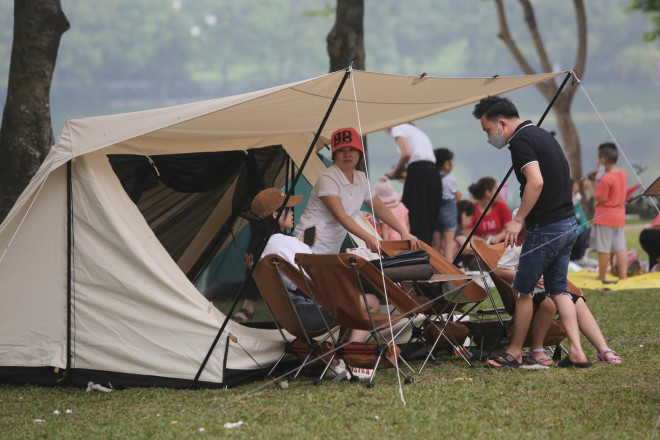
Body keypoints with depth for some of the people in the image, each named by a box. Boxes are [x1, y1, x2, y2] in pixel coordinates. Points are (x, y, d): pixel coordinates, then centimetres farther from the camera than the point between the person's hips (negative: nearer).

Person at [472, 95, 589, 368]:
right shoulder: (542, 136, 17)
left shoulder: (520, 141, -14)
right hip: (568, 225, 9)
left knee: (523, 290, 3)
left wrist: (518, 220, -21)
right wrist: (527, 223, 23)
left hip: (545, 229, -9)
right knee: (558, 290, 13)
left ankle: (515, 353, 13)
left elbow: (536, 182, -26)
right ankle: (576, 353, 7)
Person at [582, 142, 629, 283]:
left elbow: (600, 199, -16)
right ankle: (623, 276, 3)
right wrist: (596, 186, 15)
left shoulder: (606, 179, -20)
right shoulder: (623, 174, 6)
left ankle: (601, 278, 7)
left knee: (603, 249, 1)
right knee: (620, 248, 6)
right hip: (619, 217, 8)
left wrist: (590, 187, -3)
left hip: (605, 218, -8)